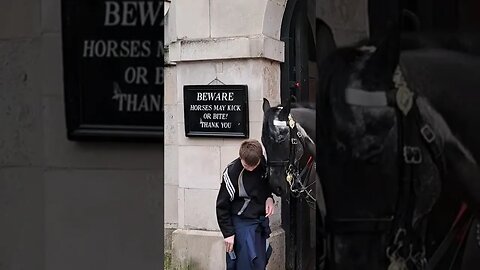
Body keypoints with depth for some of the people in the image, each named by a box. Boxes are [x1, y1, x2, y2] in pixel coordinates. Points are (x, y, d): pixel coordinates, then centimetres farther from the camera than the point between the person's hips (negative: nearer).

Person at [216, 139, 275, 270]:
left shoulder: (264, 163, -4)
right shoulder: (232, 172, -18)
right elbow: (222, 206, -10)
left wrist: (269, 198, -2)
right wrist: (228, 233, -10)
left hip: (262, 219, 6)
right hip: (242, 222, -6)